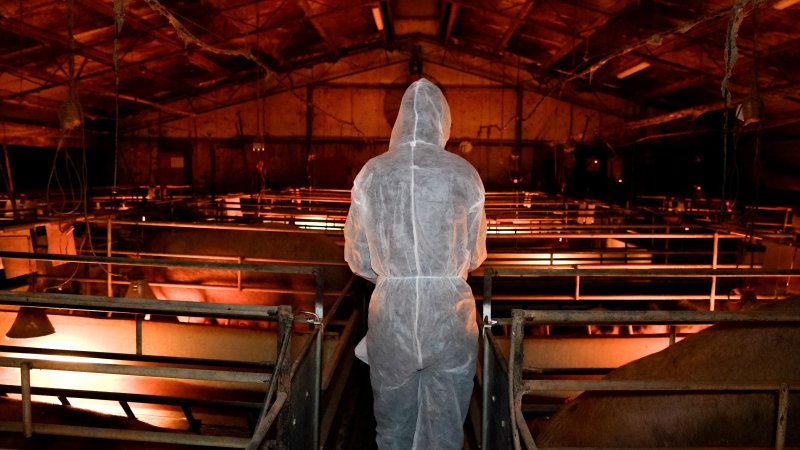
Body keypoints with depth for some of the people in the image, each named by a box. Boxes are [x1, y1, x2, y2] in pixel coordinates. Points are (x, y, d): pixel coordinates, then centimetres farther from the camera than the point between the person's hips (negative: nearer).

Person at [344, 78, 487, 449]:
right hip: (449, 311, -1)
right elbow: (475, 254, 3)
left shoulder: (372, 172, -3)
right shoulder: (464, 174, -6)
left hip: (390, 310, 1)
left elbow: (358, 256, 3)